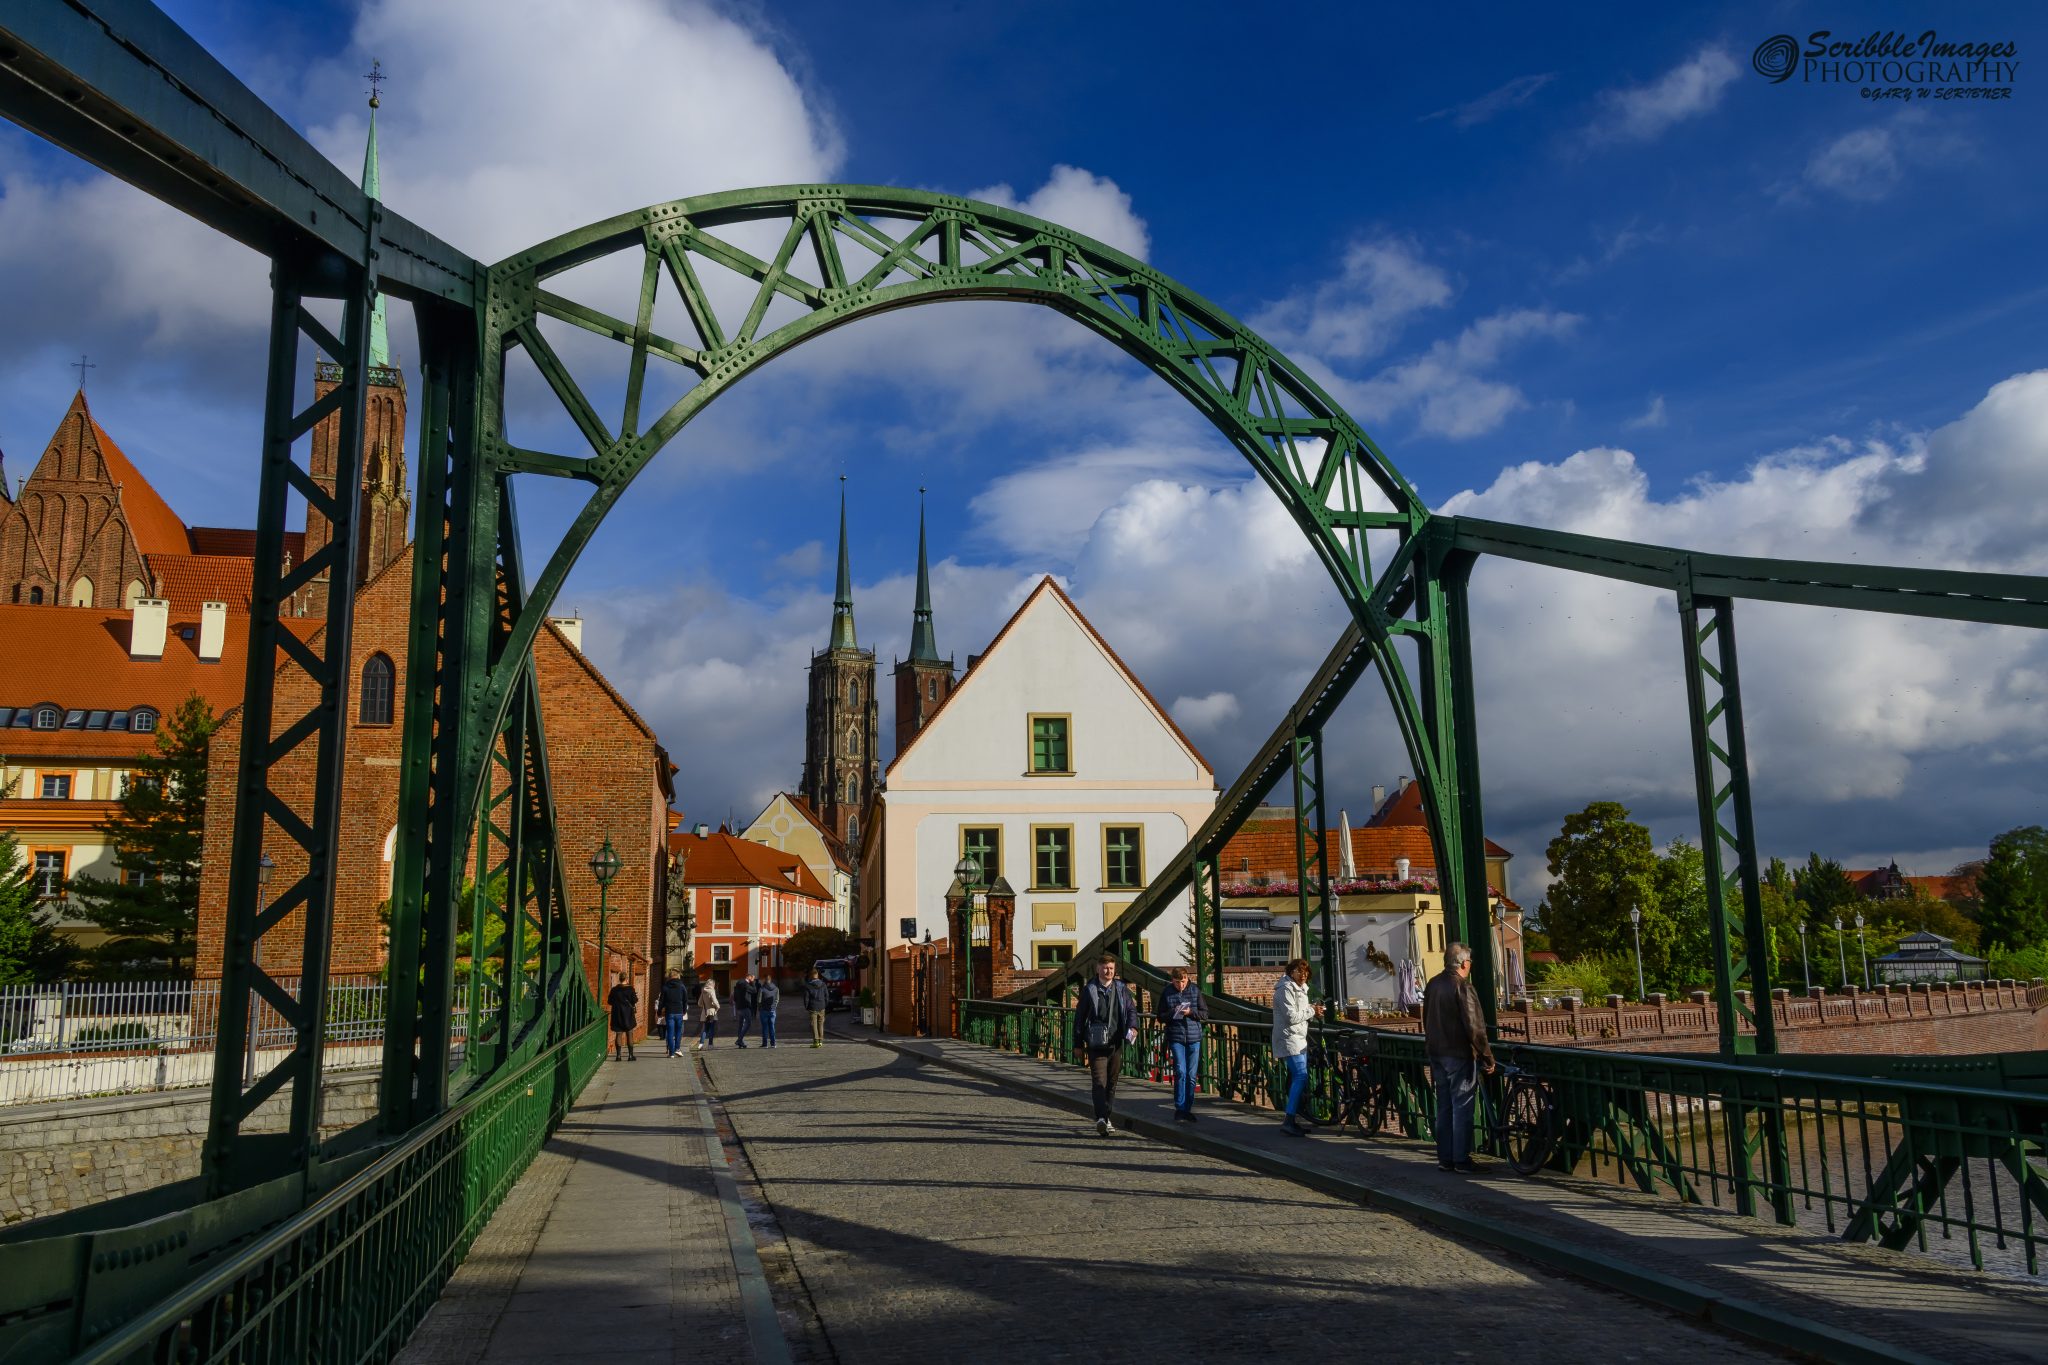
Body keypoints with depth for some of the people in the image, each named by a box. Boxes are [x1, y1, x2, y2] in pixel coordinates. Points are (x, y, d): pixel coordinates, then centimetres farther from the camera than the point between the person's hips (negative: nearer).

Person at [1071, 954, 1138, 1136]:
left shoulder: (1122, 989, 9)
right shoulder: (1089, 990, 2)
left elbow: (1131, 1009, 10)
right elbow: (1080, 1017, 5)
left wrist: (1133, 1026, -12)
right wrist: (1078, 1043, 4)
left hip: (1116, 1044, 4)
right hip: (1096, 1044, -4)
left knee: (1112, 1082, 11)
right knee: (1099, 1082, -14)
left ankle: (1105, 1118, 24)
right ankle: (1101, 1119, -23)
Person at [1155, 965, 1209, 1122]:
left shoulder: (1195, 991, 4)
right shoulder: (1166, 994, 3)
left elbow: (1205, 1014, 5)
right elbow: (1160, 1017, 6)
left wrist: (1191, 1012, -13)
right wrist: (1172, 1013, -13)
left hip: (1194, 1038, 2)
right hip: (1176, 1037, -2)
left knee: (1191, 1075, 5)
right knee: (1180, 1072, -12)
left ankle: (1187, 1109, 16)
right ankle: (1179, 1109, -4)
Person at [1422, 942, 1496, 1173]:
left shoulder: (1433, 985, 10)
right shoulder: (1462, 987, -16)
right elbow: (1474, 1027, -18)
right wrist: (1487, 1057, -12)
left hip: (1436, 1054, 8)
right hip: (1459, 1054, -8)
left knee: (1443, 1107, 12)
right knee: (1462, 1107, -2)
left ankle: (1444, 1158, 16)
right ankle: (1461, 1160, 0)